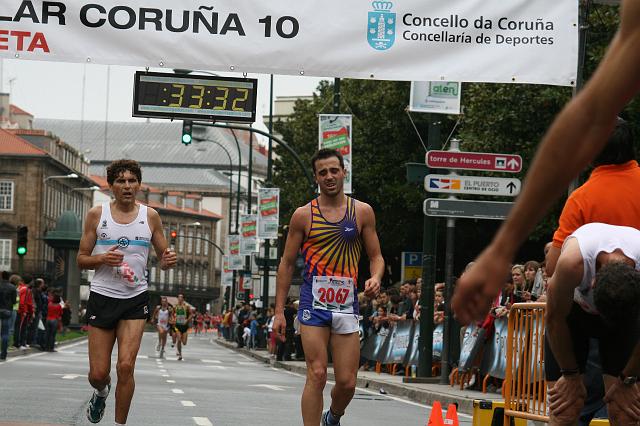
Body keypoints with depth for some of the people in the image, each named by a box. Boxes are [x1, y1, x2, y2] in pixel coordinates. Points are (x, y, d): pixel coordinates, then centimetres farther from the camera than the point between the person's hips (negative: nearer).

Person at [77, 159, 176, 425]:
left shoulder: (150, 217, 5)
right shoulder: (97, 215, 2)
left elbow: (163, 257, 12)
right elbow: (81, 260, 5)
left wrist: (167, 261, -12)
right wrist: (103, 258, -16)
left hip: (136, 298, 0)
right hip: (102, 296, 0)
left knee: (126, 366, -14)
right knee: (98, 373, 0)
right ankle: (101, 391, 37)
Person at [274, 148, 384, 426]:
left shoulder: (362, 212, 8)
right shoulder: (303, 215, 4)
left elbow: (375, 257, 13)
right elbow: (287, 263, 7)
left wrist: (375, 278, -11)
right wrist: (279, 311, 2)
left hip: (346, 306, 2)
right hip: (314, 303, -2)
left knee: (347, 382, 2)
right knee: (317, 375, -12)